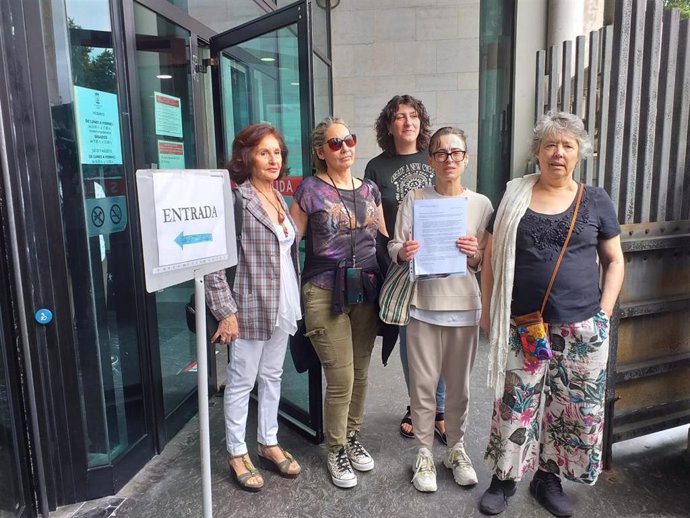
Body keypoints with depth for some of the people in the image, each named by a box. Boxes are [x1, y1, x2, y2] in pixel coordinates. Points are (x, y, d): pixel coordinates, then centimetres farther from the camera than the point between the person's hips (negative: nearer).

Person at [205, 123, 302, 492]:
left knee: (272, 377, 17)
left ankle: (268, 444, 33)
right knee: (241, 382, 7)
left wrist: (295, 301, 14)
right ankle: (237, 454, 24)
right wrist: (226, 311, -19)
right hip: (251, 308, -7)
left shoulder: (280, 199, 11)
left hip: (282, 307, 7)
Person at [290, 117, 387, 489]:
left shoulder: (370, 189, 10)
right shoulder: (310, 189, -3)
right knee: (340, 379, -1)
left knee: (360, 373, 14)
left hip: (366, 291, 5)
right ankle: (336, 451, 22)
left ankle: (352, 438, 36)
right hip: (326, 293, -4)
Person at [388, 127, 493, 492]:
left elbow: (489, 262, 5)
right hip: (423, 304, -1)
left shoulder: (481, 204, 2)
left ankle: (456, 448, 34)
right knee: (422, 383, 7)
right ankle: (424, 452, 26)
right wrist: (403, 253, -21)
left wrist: (476, 255, -17)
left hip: (464, 305, 1)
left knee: (459, 383, 13)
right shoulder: (414, 199, 0)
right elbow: (394, 247, 1)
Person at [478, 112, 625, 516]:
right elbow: (491, 256, 5)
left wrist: (603, 313, -1)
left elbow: (614, 260, 8)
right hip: (523, 326, -1)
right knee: (515, 405, 6)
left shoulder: (596, 201, 4)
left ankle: (548, 477, 32)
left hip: (582, 327, 1)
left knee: (575, 406, 10)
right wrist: (488, 309, 1)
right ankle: (505, 478, 27)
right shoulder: (515, 195, 3)